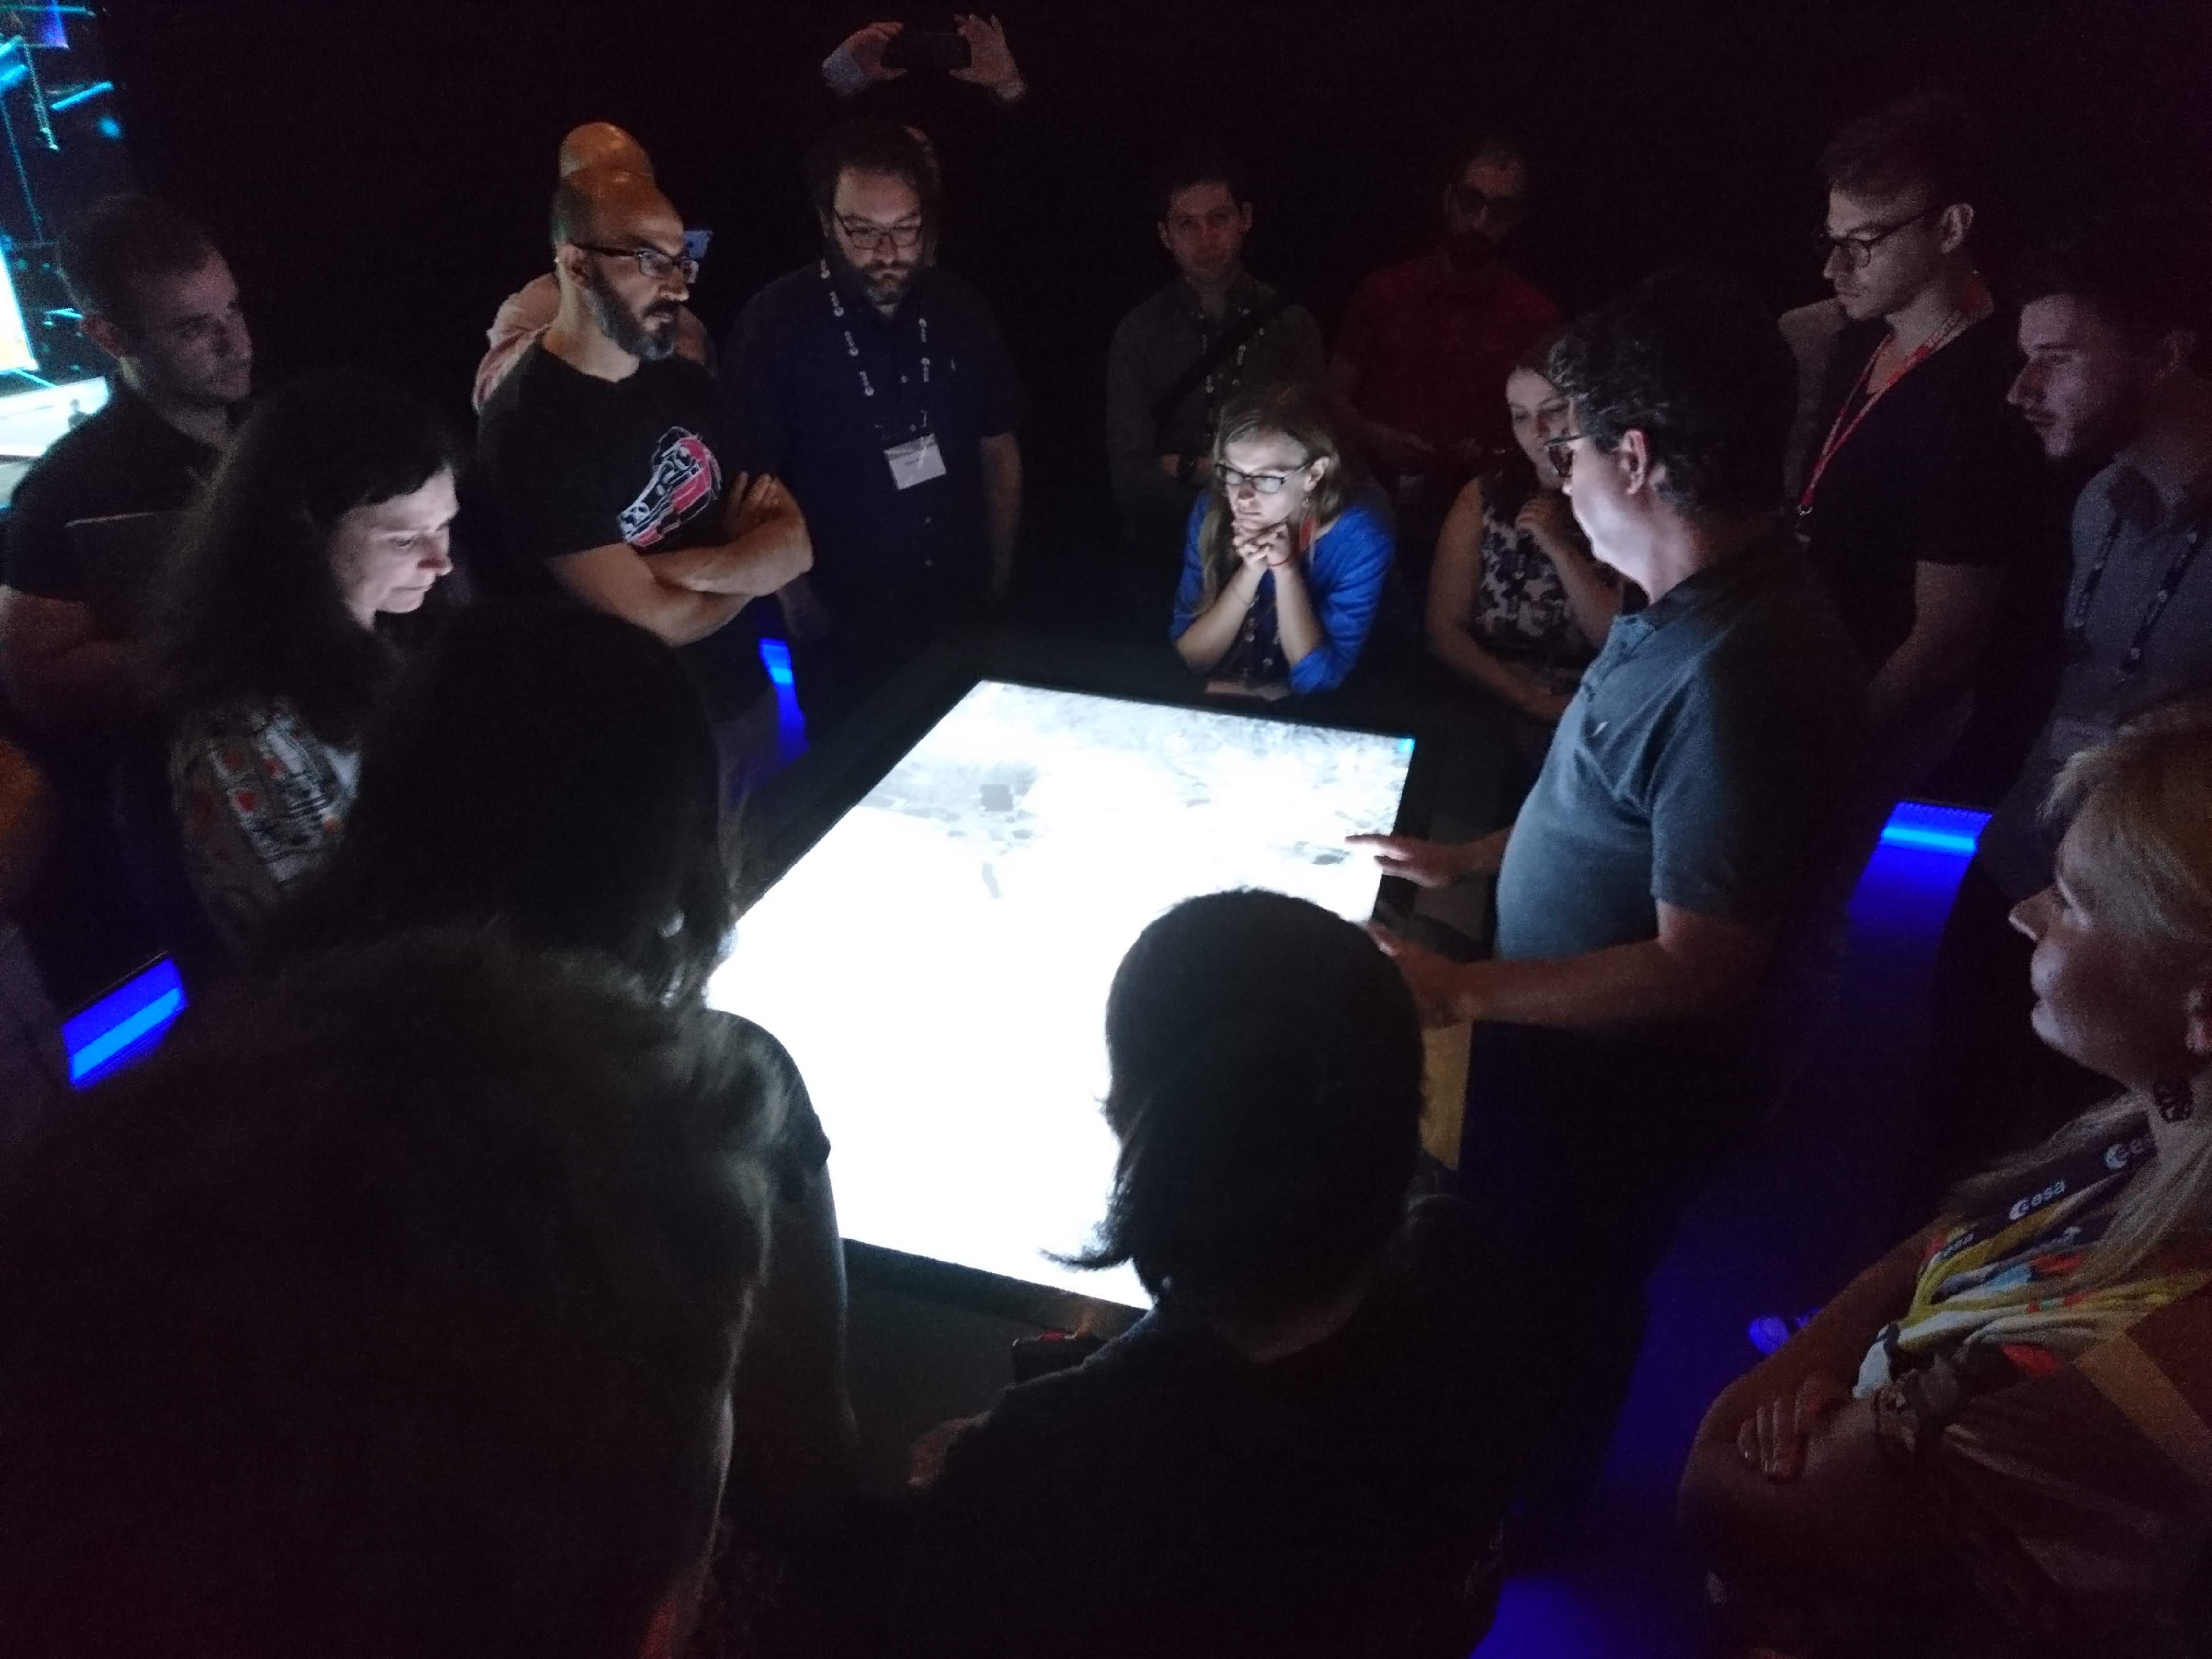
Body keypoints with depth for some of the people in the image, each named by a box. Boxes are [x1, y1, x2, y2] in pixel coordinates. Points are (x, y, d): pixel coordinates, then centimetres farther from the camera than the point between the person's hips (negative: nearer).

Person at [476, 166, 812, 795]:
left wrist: (675, 565, -21)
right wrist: (745, 558, -5)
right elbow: (653, 619, -23)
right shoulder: (528, 425, -21)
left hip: (747, 703, 7)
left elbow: (795, 545, -5)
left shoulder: (687, 383, 1)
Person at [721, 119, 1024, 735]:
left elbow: (1000, 451, 9)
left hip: (965, 623, 4)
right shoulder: (776, 323, -13)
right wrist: (798, 601, -9)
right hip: (844, 642, -3)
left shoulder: (959, 311, -1)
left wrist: (1000, 577, 8)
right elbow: (752, 484, -9)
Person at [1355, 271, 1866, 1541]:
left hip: (1617, 1085, -8)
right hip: (1579, 1053, 9)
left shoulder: (1739, 672, -35)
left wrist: (1461, 991, -28)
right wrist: (1474, 859, 11)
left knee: (1552, 1306, 18)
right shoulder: (1706, 603, -4)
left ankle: (1522, 1524, 48)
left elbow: (1698, 970, -32)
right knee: (1524, 1273, 29)